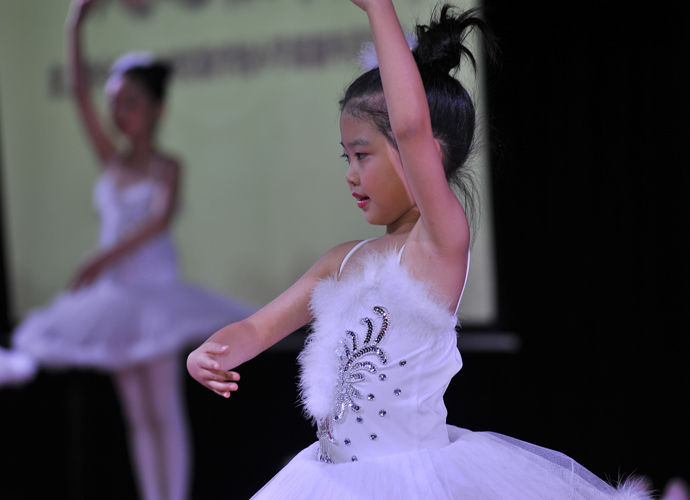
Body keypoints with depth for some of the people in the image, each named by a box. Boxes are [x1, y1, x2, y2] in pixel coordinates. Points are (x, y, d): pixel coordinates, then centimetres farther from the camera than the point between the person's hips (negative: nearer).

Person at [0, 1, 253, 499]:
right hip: (115, 299, 6)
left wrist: (107, 256, -38)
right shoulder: (112, 163, 7)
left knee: (165, 410, -3)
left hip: (155, 293, -6)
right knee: (137, 415, 9)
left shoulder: (166, 167, -7)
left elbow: (161, 218, -26)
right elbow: (80, 93, 1)